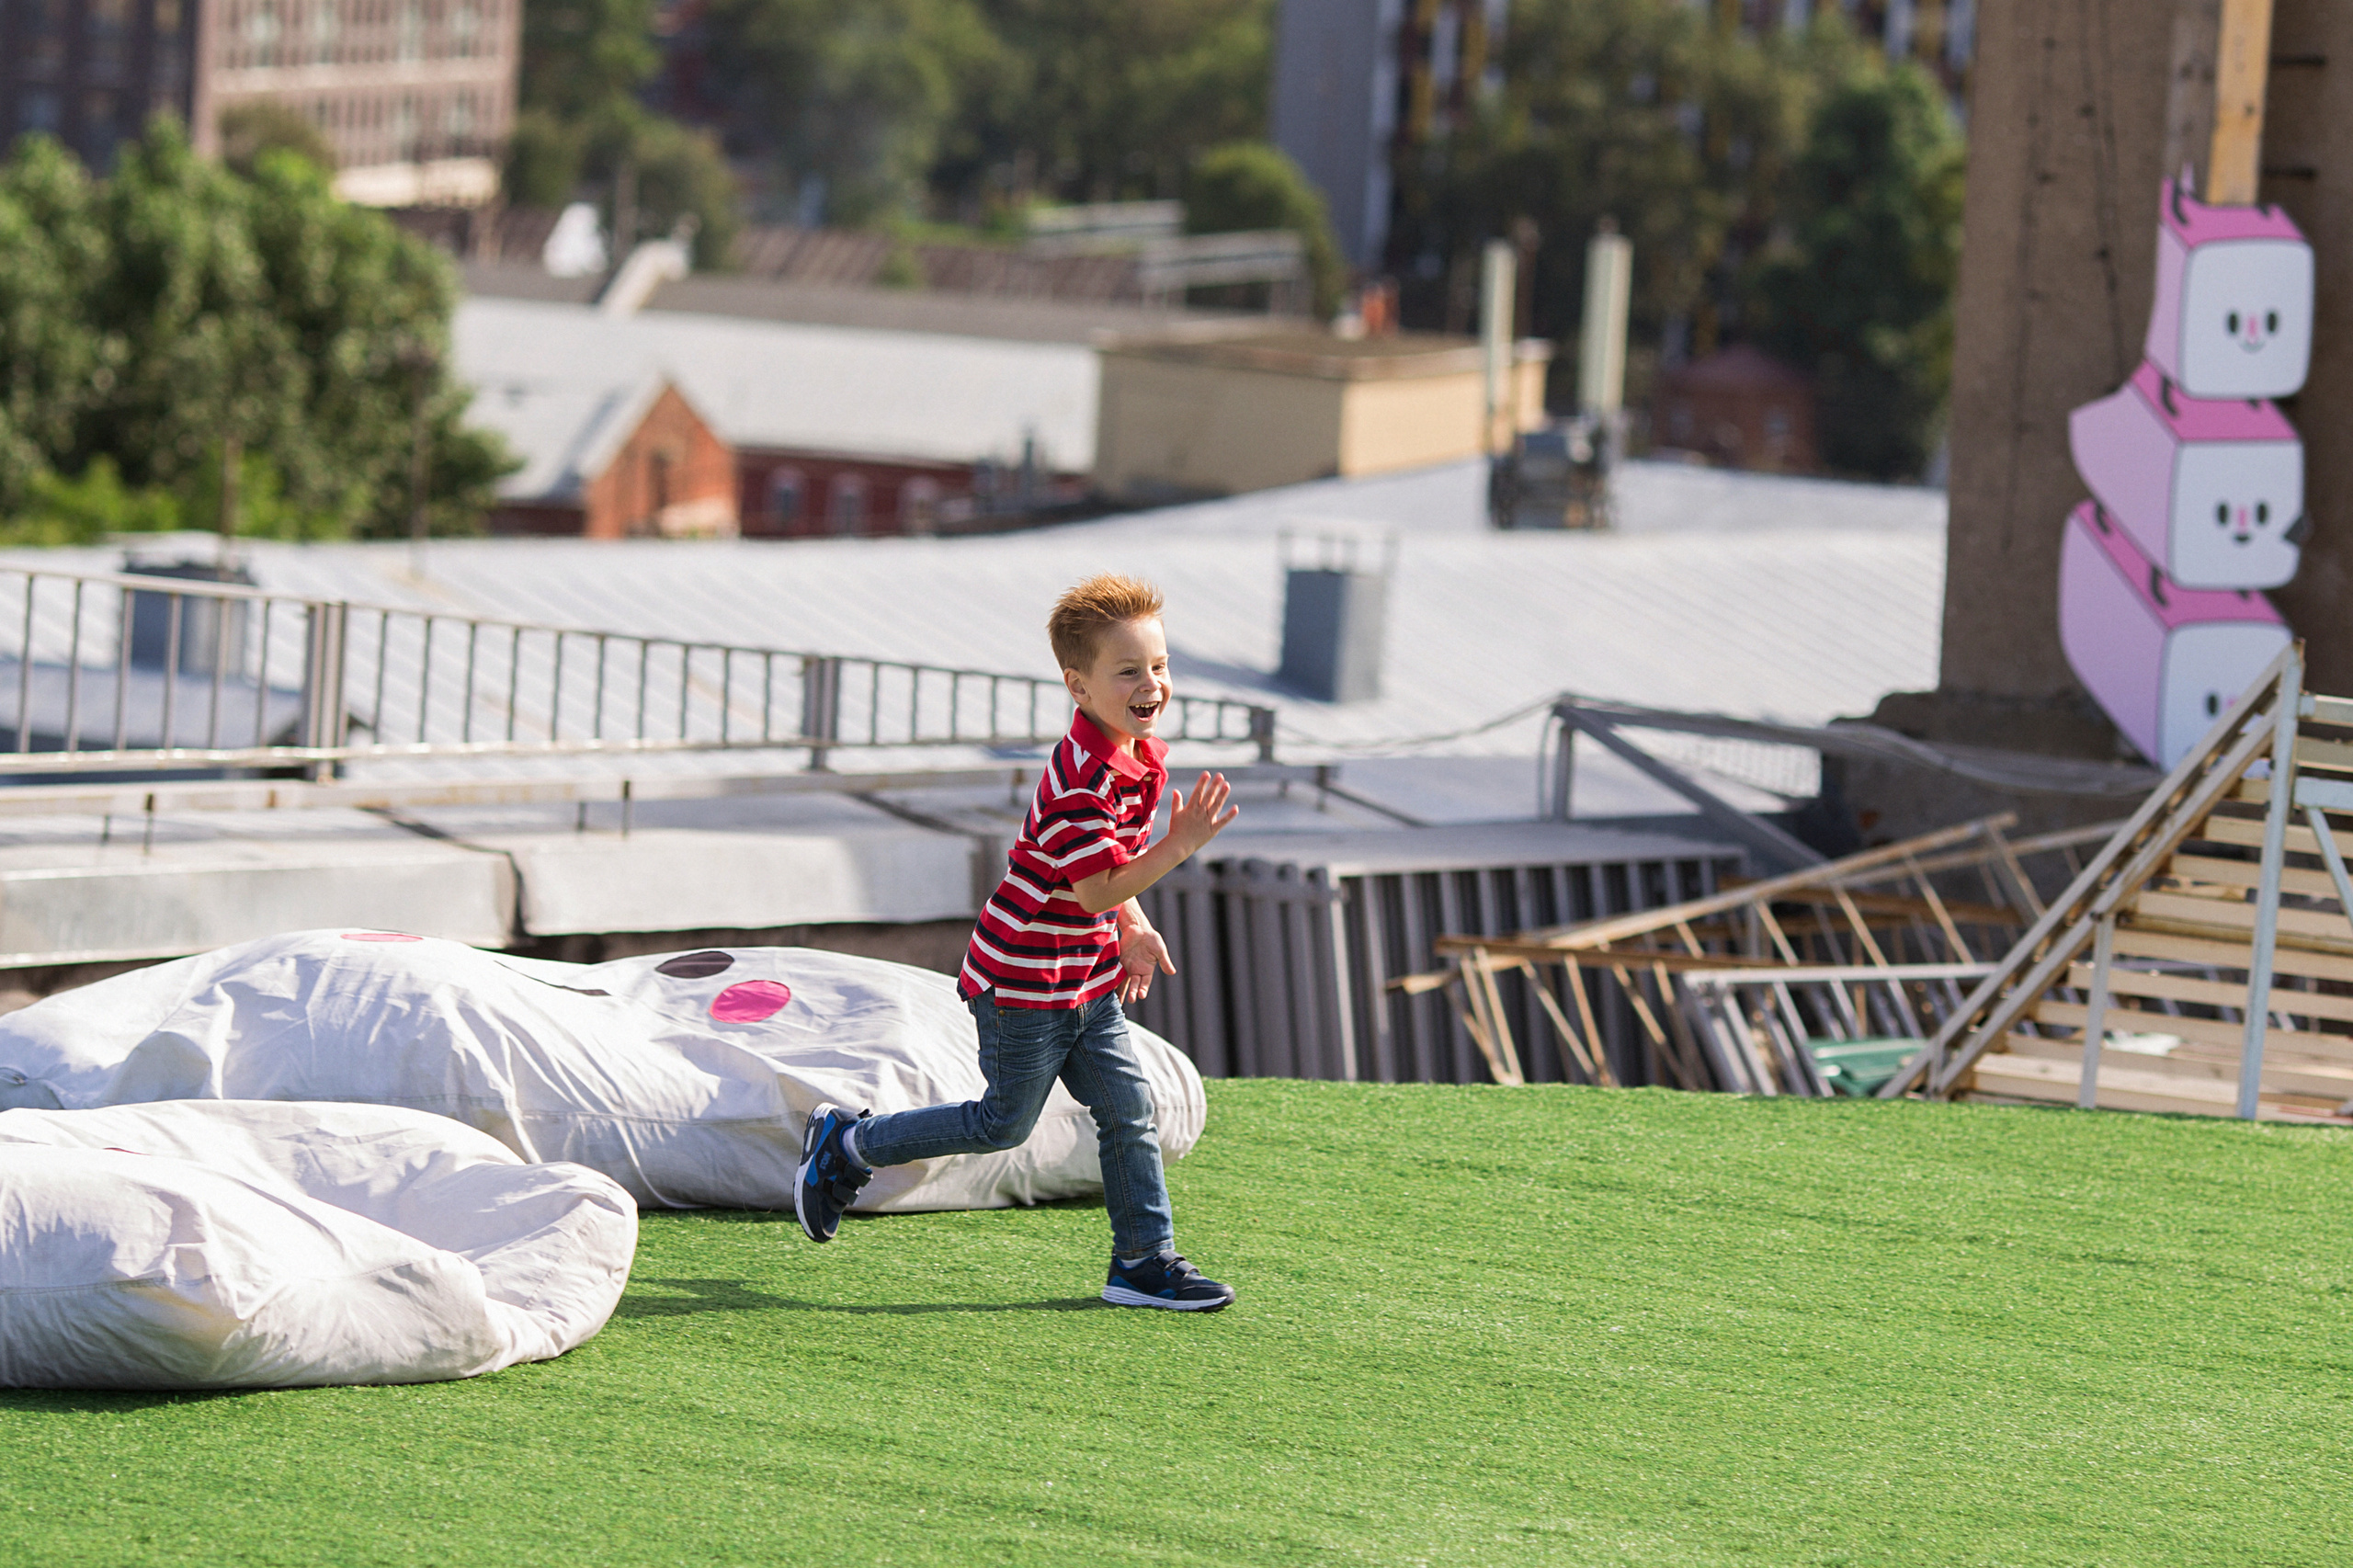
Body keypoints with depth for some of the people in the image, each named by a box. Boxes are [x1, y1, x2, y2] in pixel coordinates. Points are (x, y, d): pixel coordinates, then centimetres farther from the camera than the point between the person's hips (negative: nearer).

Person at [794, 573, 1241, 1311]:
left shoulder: (1140, 760, 3)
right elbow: (1096, 891, -29)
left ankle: (1144, 1262, 13)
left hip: (1087, 983, 9)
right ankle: (847, 1145, 22)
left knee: (1129, 1112, 6)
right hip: (1024, 980, -9)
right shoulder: (1081, 779, -29)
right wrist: (1179, 846, -34)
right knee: (1004, 1124, 6)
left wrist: (1132, 931, 12)